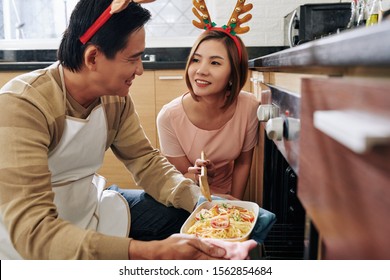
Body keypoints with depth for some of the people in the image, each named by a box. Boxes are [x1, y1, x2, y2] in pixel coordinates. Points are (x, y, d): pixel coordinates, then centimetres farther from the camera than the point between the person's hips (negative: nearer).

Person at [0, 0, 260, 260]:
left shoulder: (116, 96, -8)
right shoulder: (21, 106, -28)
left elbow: (146, 159, -1)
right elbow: (31, 230, -35)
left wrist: (203, 201, -18)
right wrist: (152, 253, -43)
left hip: (90, 207, 6)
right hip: (29, 244, -6)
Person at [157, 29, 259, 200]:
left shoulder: (249, 107, -17)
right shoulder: (169, 116, -22)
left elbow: (243, 163, -2)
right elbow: (180, 177, -11)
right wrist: (195, 175, -31)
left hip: (227, 197, 2)